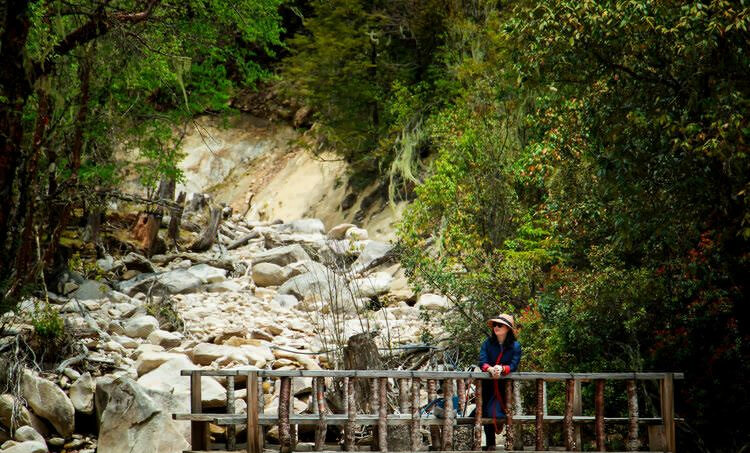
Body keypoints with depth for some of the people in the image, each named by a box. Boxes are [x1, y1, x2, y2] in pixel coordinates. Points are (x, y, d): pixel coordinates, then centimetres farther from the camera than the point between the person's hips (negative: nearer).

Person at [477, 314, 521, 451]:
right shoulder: (488, 343, 1)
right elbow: (482, 362, -8)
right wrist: (490, 369, -29)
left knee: (494, 413, -16)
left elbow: (513, 366, -10)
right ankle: (490, 444, 28)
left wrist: (501, 369, -30)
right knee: (486, 414, 8)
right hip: (488, 383, 2)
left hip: (504, 384, -2)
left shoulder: (515, 346, -3)